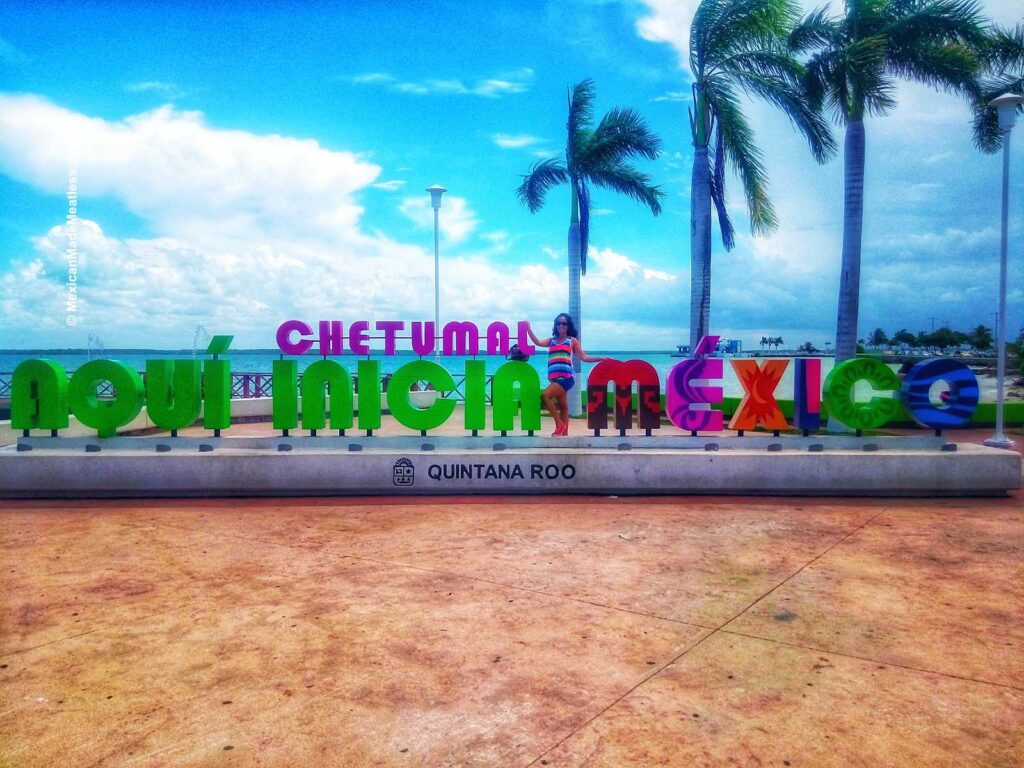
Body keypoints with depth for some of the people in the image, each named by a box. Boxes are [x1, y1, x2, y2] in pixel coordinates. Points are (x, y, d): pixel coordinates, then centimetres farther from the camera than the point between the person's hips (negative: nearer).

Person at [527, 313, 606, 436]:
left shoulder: (572, 340, 8)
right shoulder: (552, 340, 17)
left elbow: (584, 357, 5)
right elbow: (538, 342, 0)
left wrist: (599, 359, -6)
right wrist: (528, 328, -6)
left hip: (565, 378, -5)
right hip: (555, 379, 5)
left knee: (545, 395, -23)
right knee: (563, 407, 8)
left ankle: (559, 424, -12)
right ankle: (564, 433, 12)